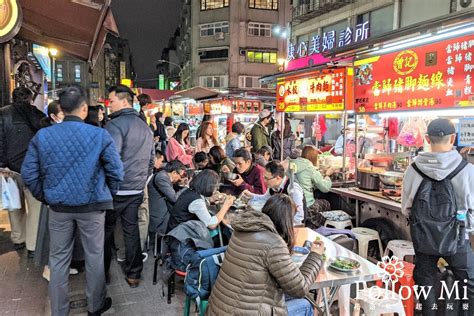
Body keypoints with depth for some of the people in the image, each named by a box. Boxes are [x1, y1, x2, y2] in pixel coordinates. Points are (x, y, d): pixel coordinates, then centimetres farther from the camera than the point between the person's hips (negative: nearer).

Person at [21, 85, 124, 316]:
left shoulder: (42, 136, -5)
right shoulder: (99, 135, -13)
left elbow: (28, 173, -2)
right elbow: (116, 171, -10)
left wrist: (46, 197, 11)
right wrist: (107, 194, 7)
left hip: (59, 206, 2)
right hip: (92, 205, -2)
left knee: (58, 259, 16)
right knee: (94, 257, 14)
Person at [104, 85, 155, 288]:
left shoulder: (115, 125, -13)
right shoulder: (145, 127, 11)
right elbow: (151, 159, 14)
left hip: (116, 189, -6)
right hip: (137, 190, 6)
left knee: (106, 231, 11)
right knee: (132, 230, 12)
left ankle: (103, 272, 24)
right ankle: (134, 275, 19)